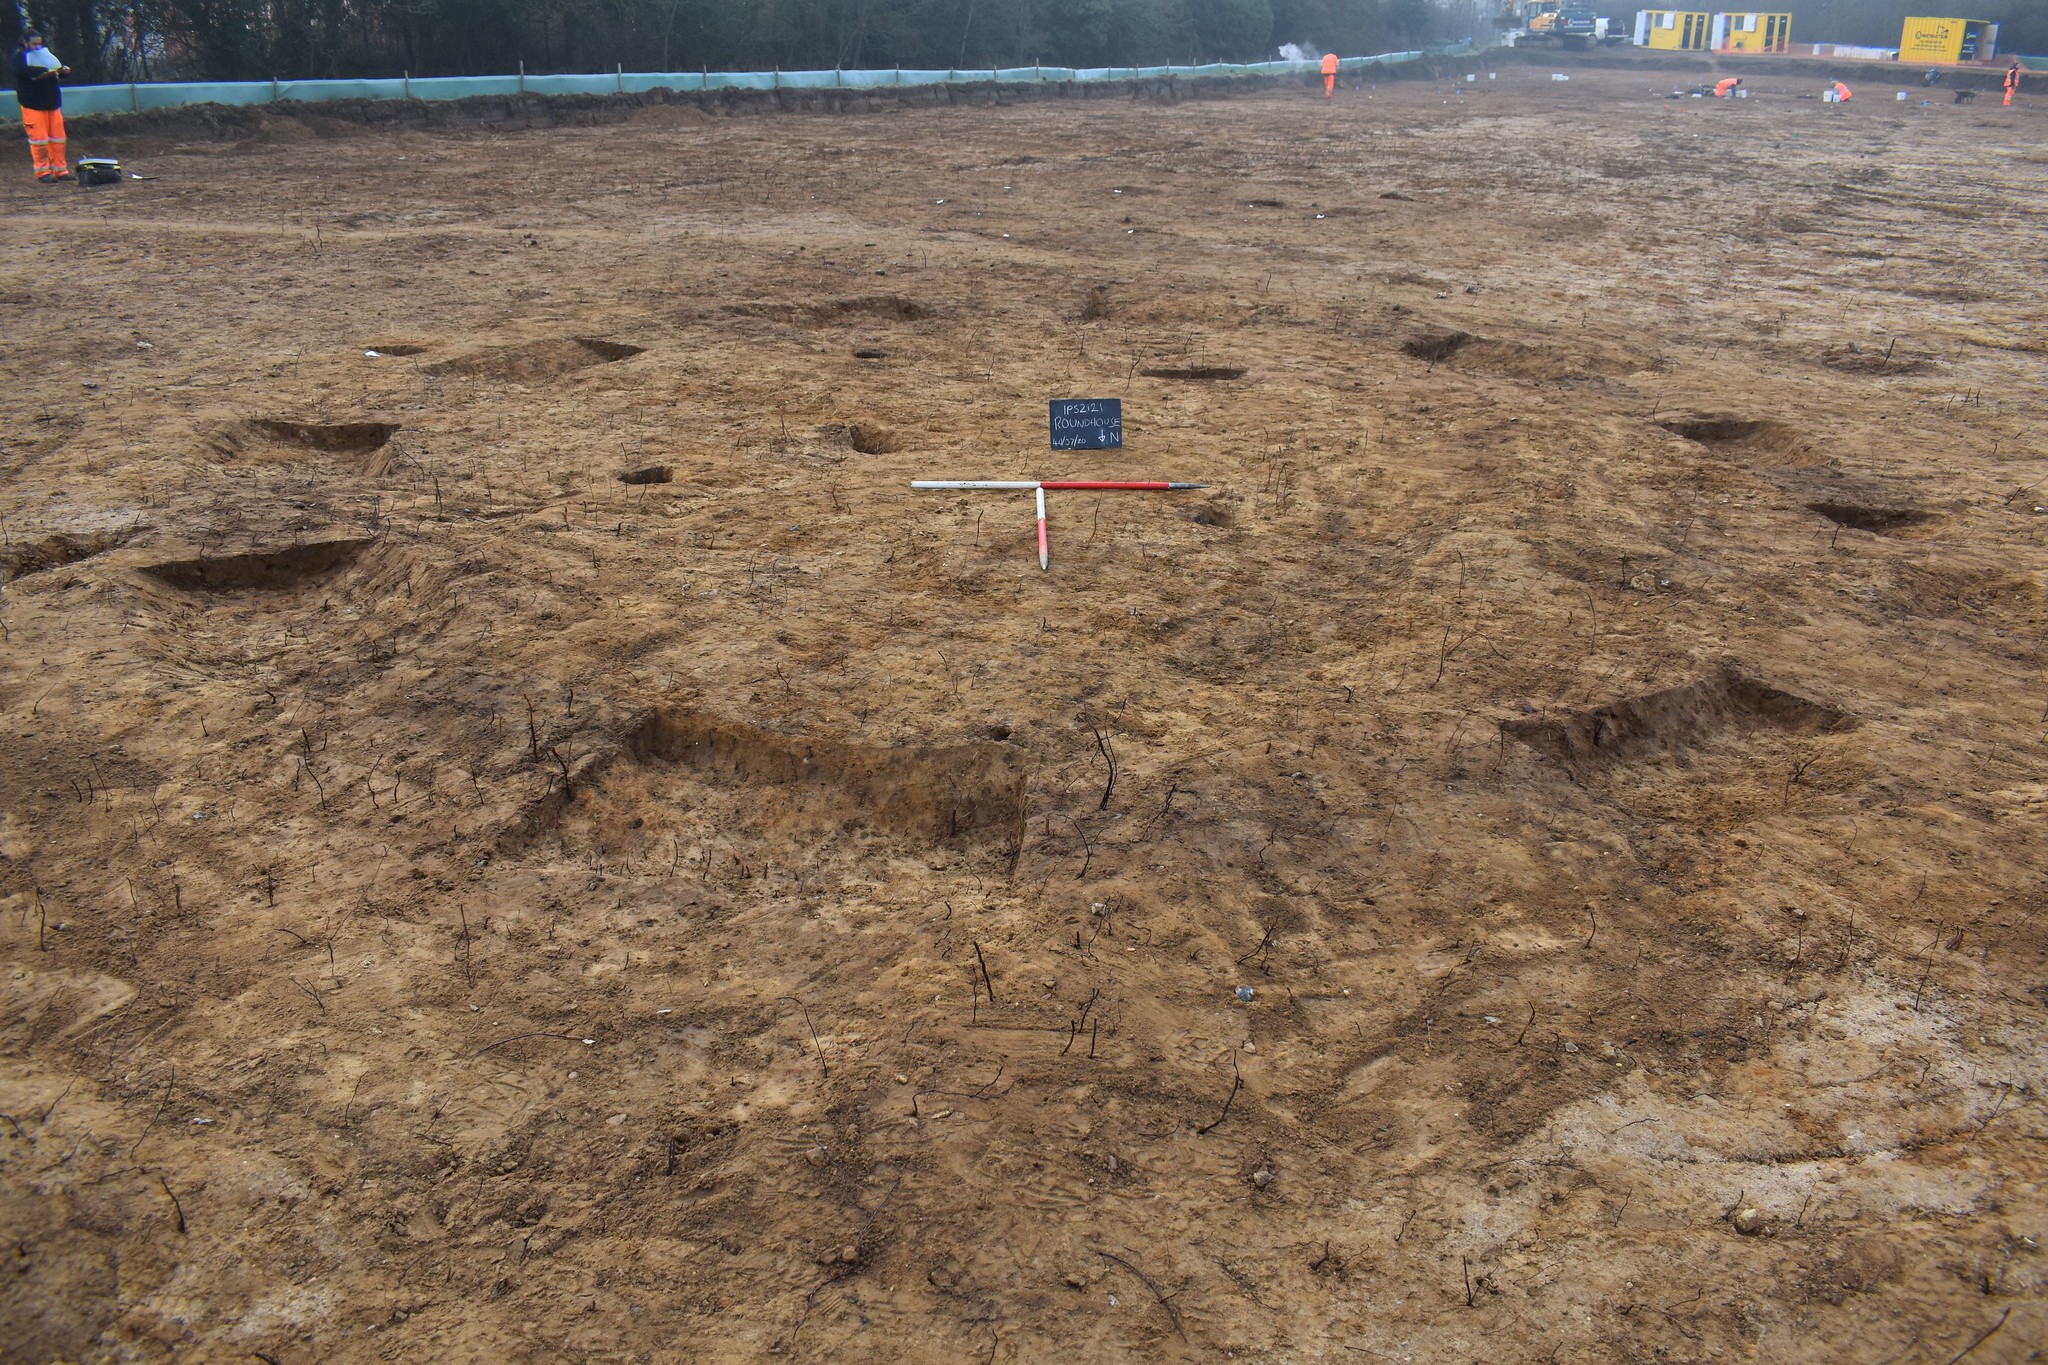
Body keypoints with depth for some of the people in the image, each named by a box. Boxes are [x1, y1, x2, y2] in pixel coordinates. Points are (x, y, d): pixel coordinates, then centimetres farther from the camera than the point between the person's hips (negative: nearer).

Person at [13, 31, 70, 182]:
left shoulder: (45, 54, 16)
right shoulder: (20, 57, -3)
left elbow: (59, 69, 22)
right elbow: (24, 71, -23)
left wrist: (65, 70, -4)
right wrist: (46, 71, -33)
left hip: (53, 103, 5)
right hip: (33, 106, -5)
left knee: (58, 138, 4)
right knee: (39, 139, -5)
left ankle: (60, 170, 11)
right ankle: (42, 171, 2)